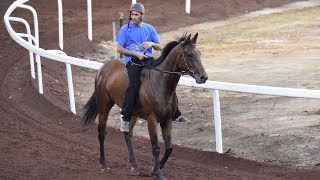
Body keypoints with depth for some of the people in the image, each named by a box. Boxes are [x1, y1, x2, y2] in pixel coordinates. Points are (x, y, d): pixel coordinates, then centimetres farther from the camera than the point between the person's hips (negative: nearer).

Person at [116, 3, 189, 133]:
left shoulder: (149, 29, 13)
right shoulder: (125, 29, 4)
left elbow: (160, 48, 15)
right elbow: (119, 48, -1)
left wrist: (152, 44, -8)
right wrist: (136, 54, -11)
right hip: (133, 61, -4)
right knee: (134, 85, -27)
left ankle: (175, 115, 2)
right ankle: (125, 117, -20)